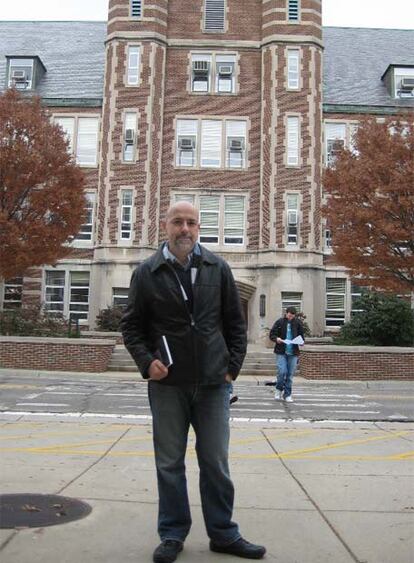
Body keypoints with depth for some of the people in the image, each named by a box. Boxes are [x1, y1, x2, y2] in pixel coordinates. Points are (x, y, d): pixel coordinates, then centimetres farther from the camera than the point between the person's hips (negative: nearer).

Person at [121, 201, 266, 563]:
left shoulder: (218, 269, 5)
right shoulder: (147, 272, 1)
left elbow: (236, 323, 9)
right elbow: (132, 325, 6)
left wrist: (233, 367, 2)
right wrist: (146, 361, -8)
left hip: (212, 383, 1)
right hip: (167, 384, 0)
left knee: (216, 462, 10)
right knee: (169, 463, 9)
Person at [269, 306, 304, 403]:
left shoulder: (298, 323, 5)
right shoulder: (279, 322, 0)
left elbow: (301, 336, 13)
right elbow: (272, 334, 2)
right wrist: (276, 339, -19)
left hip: (293, 352, 2)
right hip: (281, 352, -2)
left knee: (290, 374, 5)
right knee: (282, 372, -11)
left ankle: (287, 394, 16)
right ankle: (279, 389, 16)